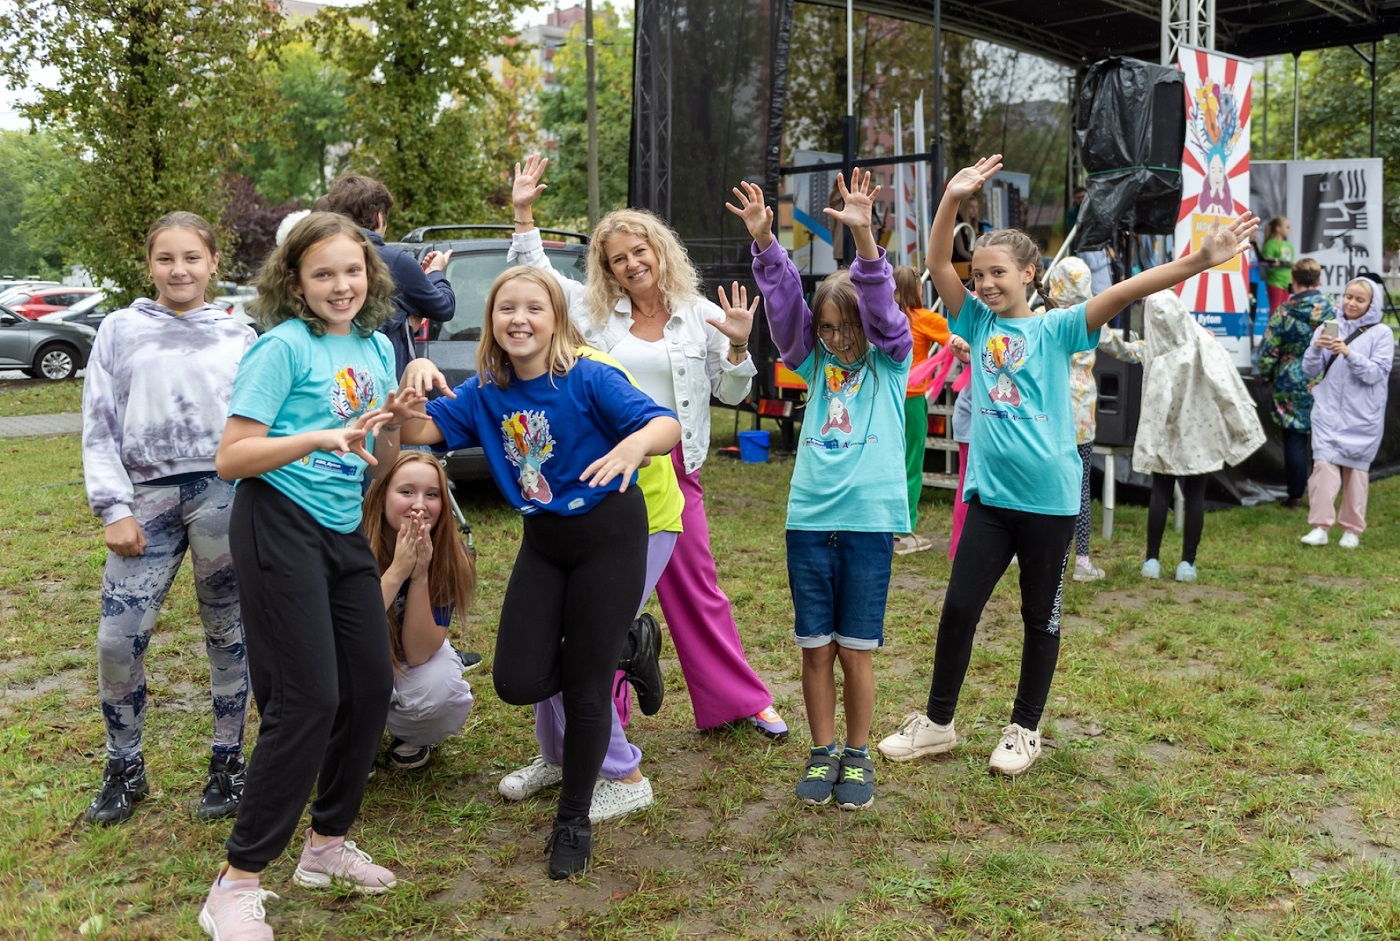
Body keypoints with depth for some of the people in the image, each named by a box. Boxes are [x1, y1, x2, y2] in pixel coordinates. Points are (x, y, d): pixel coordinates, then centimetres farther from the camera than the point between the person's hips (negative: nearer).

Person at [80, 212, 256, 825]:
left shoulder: (239, 337, 10)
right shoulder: (121, 330, 10)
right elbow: (99, 428, 6)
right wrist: (114, 510, -2)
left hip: (225, 494, 0)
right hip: (149, 496, 1)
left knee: (228, 633, 5)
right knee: (118, 637, -4)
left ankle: (228, 760, 20)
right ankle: (124, 767, 15)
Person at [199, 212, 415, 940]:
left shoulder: (377, 348, 10)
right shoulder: (284, 346, -10)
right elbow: (231, 457, -16)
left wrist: (392, 428, -5)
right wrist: (319, 438, -27)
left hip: (344, 531, 7)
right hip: (280, 526, -7)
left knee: (371, 687, 9)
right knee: (307, 701, -9)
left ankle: (328, 841, 29)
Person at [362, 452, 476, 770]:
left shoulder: (448, 559, -23)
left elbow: (417, 654, -26)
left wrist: (420, 575, -38)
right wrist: (397, 570, -42)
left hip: (415, 652, 2)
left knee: (438, 690, -31)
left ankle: (409, 735, 5)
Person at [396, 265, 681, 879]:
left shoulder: (590, 381, -17)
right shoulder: (485, 393, 0)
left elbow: (668, 425, -27)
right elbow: (416, 431, -7)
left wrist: (636, 442, -49)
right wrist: (413, 379, -26)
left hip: (609, 535, -5)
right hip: (543, 540, 5)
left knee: (584, 688, 0)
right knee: (518, 682, -1)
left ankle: (574, 820, 22)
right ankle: (625, 644, 27)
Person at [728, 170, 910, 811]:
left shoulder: (890, 361, 4)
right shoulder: (816, 363, 11)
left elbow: (883, 307, -13)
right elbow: (785, 305, -1)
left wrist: (863, 237, -29)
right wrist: (763, 242, -17)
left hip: (869, 519, -3)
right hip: (808, 519, 3)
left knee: (856, 652, 4)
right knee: (815, 650, 8)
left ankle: (857, 757, 21)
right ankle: (822, 752, 23)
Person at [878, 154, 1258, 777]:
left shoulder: (1057, 328, -2)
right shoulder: (977, 323, 6)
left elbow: (1125, 291, -14)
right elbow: (938, 264, -3)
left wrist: (1200, 260, -23)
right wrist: (951, 198, -15)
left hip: (1048, 498, -2)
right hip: (989, 493, 3)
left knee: (1041, 617, 10)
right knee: (958, 607, 4)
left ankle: (1025, 730, 25)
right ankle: (937, 722, 20)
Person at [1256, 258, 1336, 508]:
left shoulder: (1284, 311, -10)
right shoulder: (1331, 310, -3)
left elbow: (1268, 349, -8)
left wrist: (1266, 374, 9)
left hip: (1292, 385, -2)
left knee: (1294, 439, 5)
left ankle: (1295, 494, 10)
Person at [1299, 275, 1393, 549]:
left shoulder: (1381, 334, -1)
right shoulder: (1329, 328, 6)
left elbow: (1376, 373, -10)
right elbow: (1311, 370, 4)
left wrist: (1349, 353, -24)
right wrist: (1316, 348, -15)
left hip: (1362, 417, -1)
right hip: (1328, 411, 1)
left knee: (1356, 468, 6)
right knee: (1324, 463, -10)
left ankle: (1352, 529, 15)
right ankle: (1320, 527, -10)